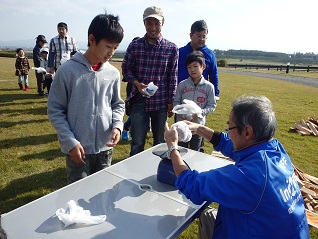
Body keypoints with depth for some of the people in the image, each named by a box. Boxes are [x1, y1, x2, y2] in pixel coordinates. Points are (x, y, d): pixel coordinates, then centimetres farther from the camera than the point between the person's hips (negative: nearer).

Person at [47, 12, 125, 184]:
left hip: (105, 148, 4)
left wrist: (117, 126, -9)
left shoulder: (113, 73, 1)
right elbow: (55, 110, -6)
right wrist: (70, 142, -14)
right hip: (78, 149, -3)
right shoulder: (67, 70, -10)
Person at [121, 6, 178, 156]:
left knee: (159, 142, 15)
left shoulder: (172, 49, -2)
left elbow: (173, 78, 1)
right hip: (140, 100, 0)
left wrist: (171, 102, 2)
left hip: (161, 102, 1)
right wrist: (137, 83, -11)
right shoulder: (134, 46, -1)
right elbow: (126, 69, 7)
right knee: (137, 143, 2)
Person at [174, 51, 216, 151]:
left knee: (195, 151, 16)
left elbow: (212, 105, -3)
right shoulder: (182, 85, -4)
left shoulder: (208, 86, -6)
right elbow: (176, 102, 1)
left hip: (198, 124, 0)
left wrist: (200, 112, -19)